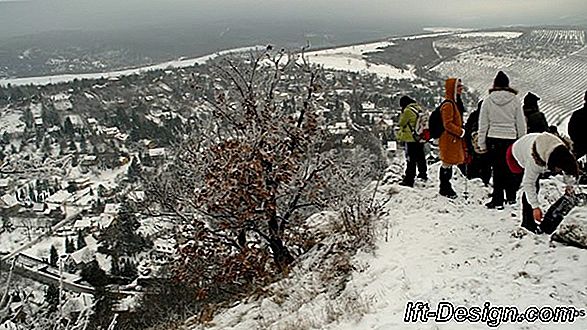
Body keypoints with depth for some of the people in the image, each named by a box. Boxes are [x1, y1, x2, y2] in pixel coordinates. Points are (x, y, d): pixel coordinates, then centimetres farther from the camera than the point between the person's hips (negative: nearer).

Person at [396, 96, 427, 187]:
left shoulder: (408, 110, -15)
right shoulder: (419, 108, 8)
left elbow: (401, 124, -7)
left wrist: (398, 135, 11)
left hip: (411, 139, -8)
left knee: (410, 160, -6)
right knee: (420, 156, 23)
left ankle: (409, 180, -5)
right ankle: (423, 173, 38)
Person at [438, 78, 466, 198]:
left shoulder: (454, 103, 16)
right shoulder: (448, 104, -16)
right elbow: (448, 124, -21)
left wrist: (461, 131, 16)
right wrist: (461, 132, -16)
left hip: (454, 139, 10)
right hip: (449, 139, -10)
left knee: (449, 164, 14)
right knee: (447, 163, -3)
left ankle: (446, 187, 22)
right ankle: (445, 188, 6)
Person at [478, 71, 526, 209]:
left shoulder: (488, 100, -1)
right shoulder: (515, 100, 0)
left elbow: (483, 124, 1)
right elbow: (521, 124, 4)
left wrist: (482, 144, 6)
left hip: (493, 139, 0)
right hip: (510, 138, 1)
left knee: (497, 169, 3)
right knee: (510, 169, 14)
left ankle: (497, 200, 3)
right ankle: (511, 197, 24)